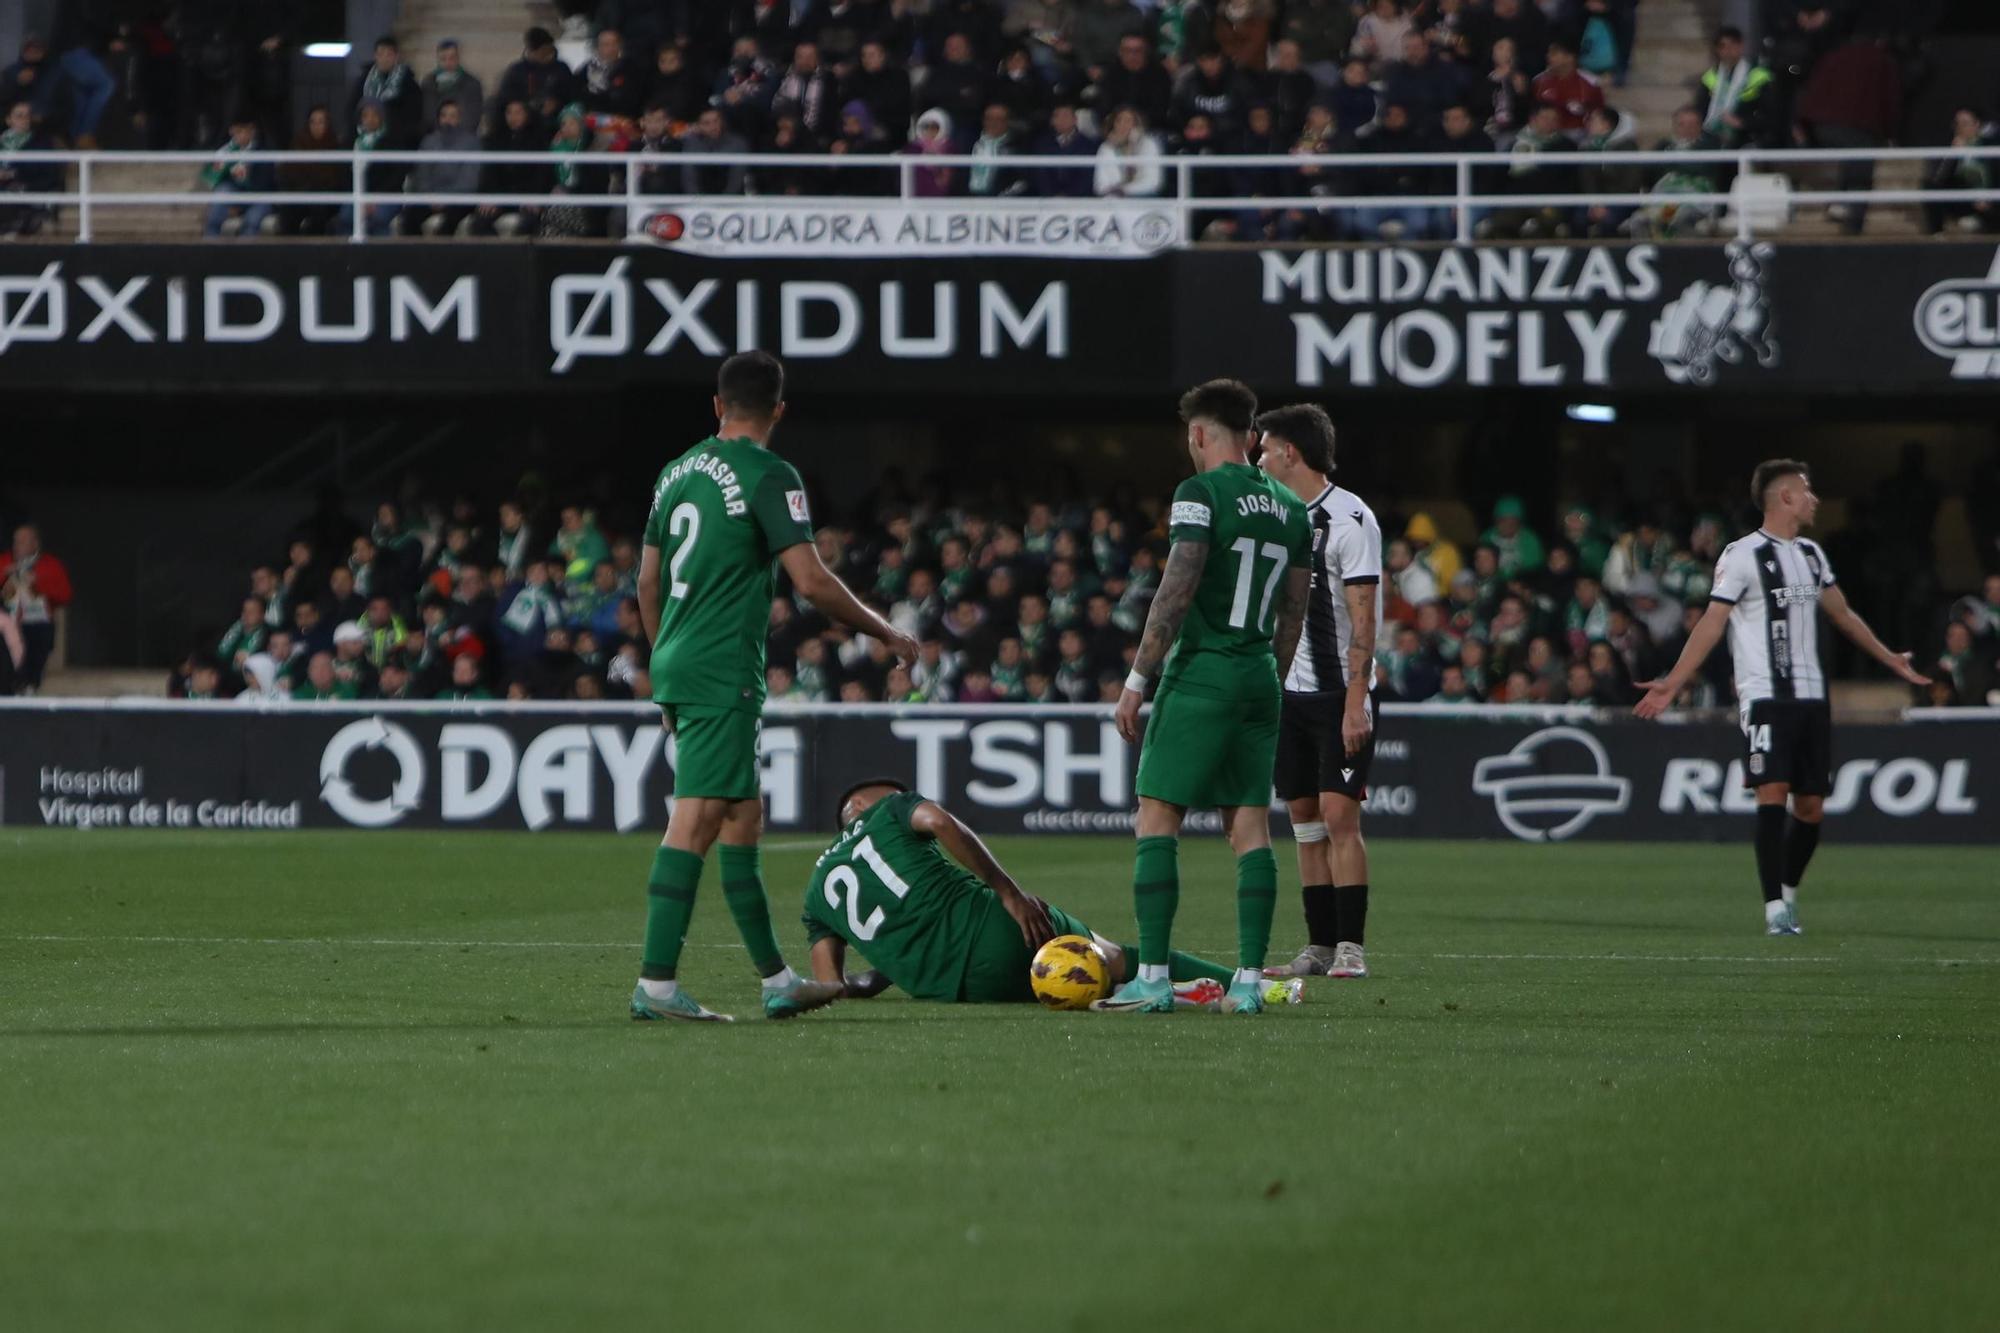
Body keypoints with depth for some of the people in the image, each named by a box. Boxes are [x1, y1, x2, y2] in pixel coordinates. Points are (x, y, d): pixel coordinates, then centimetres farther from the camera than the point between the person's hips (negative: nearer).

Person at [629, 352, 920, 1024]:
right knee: (697, 820, -10)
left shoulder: (678, 471, 14)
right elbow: (811, 580, -14)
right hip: (724, 672, -8)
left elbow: (647, 582, 19)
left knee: (743, 817, 13)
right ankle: (655, 982, -15)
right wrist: (885, 632, -1)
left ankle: (777, 980, 18)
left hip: (676, 665, 8)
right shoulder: (768, 476, -10)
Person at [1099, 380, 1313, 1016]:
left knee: (1157, 817, -3)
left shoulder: (1201, 493, -9)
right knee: (1250, 826, 7)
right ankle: (1250, 981, 3)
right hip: (1260, 678, 6)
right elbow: (1293, 611, 15)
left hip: (1201, 672, -6)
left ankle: (1153, 979, -9)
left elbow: (1177, 590, -15)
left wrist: (1136, 681, -12)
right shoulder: (1290, 508, 12)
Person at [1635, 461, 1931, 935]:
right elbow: (1712, 624, -8)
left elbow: (1842, 614, 28)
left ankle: (1789, 892, 25)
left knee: (1811, 806, 5)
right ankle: (1775, 908, -15)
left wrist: (1890, 659, 35)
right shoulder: (1744, 555, -6)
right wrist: (1673, 683, -16)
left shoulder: (1811, 554, 16)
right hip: (1764, 696, -6)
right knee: (1773, 793, -15)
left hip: (1811, 696, 7)